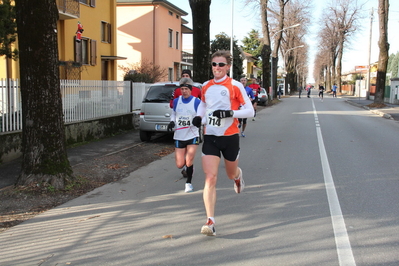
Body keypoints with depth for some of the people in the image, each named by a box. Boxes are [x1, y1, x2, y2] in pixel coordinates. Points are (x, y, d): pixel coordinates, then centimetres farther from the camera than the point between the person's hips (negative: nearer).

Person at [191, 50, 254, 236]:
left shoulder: (235, 86, -7)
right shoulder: (206, 86, 7)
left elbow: (250, 111, -8)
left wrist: (229, 113, -23)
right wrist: (199, 116, 6)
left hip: (230, 137, -2)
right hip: (210, 137, 2)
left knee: (231, 174, 18)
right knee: (210, 178, -11)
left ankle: (238, 176, 59)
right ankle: (210, 221, -13)